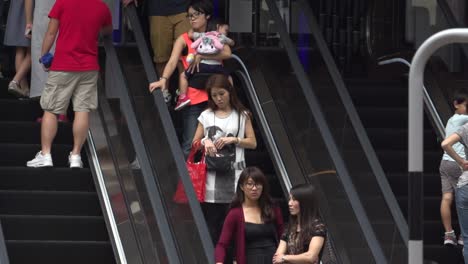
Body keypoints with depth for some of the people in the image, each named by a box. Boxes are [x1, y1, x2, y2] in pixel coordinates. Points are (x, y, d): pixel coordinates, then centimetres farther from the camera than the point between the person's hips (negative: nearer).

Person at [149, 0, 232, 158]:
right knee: (190, 144, -8)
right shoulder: (184, 40, 2)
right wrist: (163, 79, -32)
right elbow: (172, 61, -14)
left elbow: (227, 53, -10)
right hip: (193, 99, -2)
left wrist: (201, 56, -17)